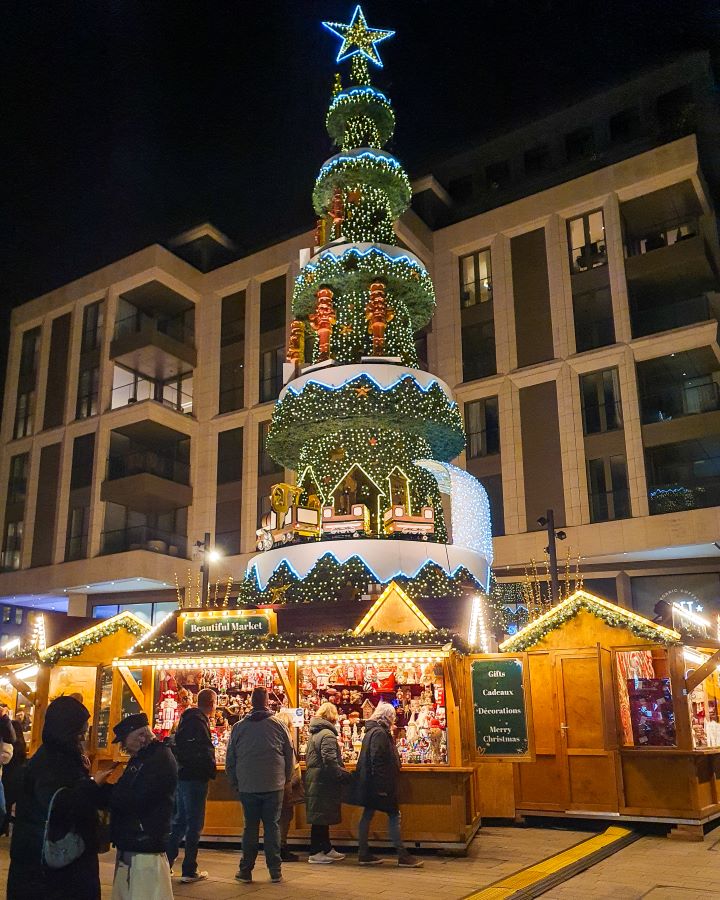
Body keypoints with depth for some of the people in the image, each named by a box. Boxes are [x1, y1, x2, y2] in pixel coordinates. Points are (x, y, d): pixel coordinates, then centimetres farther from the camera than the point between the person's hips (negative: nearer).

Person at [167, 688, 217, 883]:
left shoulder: (188, 718, 13)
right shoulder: (198, 722, -17)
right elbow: (202, 752, -24)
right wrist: (212, 771, -12)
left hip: (181, 776, 9)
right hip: (195, 778, -9)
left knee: (179, 820, 17)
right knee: (194, 824, 0)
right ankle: (189, 871, 6)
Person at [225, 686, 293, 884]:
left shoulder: (238, 727, 0)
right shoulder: (278, 726, -3)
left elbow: (229, 760, 6)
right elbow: (289, 755, 3)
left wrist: (235, 783, 17)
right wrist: (285, 779, 16)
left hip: (247, 786, 1)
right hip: (274, 786, -1)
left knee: (250, 827, 11)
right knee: (272, 826, 6)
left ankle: (246, 870, 13)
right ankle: (275, 871, 8)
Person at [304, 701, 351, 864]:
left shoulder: (313, 733, 13)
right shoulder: (327, 734, -17)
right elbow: (330, 761, -24)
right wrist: (344, 775, -14)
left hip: (313, 780, 9)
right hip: (324, 782, -9)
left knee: (322, 817, 16)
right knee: (320, 818, -1)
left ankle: (327, 849, 24)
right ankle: (315, 853, 5)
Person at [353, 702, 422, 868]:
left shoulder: (372, 731, 15)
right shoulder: (380, 733, -16)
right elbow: (377, 761, -22)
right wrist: (382, 787, -23)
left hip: (370, 784, 10)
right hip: (381, 784, -10)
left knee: (368, 815, 10)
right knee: (394, 815, -4)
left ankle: (363, 854, 15)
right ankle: (403, 856, 0)